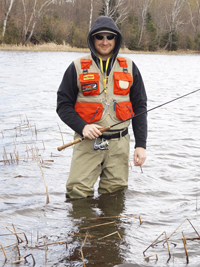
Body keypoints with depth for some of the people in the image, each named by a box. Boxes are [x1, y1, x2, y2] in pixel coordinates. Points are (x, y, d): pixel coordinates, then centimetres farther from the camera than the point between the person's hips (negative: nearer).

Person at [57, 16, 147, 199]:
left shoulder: (129, 68, 9)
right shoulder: (77, 68, 4)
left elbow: (140, 107, 10)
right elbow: (63, 105, 4)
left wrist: (141, 144, 2)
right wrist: (82, 127, -14)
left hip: (119, 143, 2)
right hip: (88, 142, -2)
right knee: (77, 193, -9)